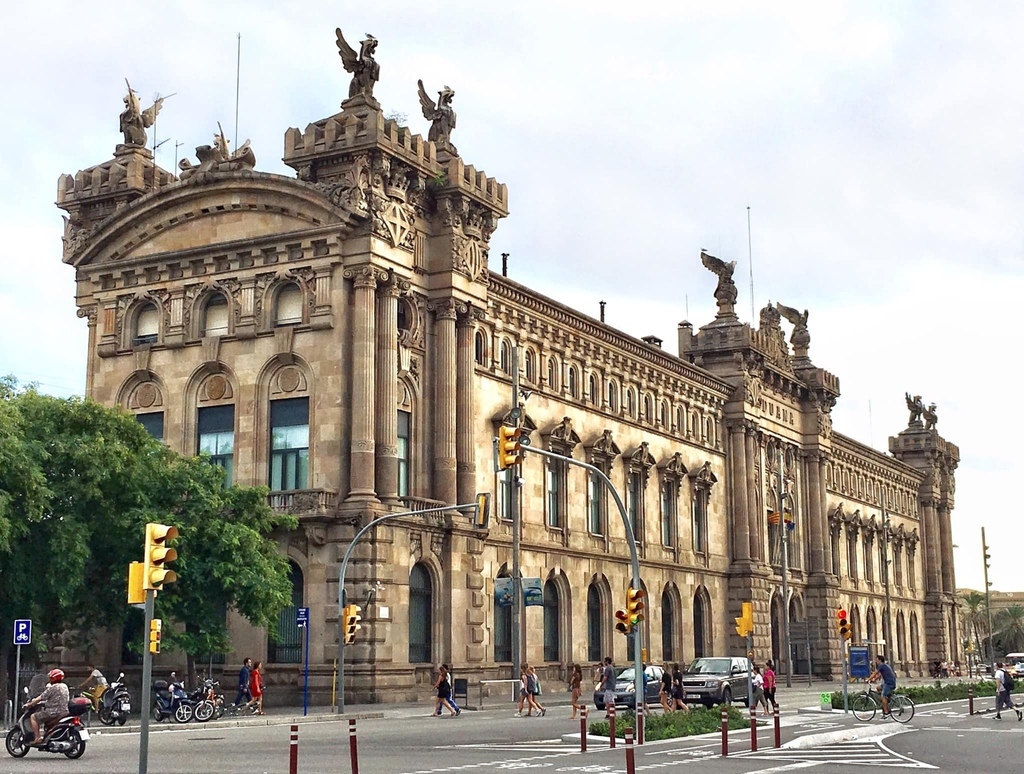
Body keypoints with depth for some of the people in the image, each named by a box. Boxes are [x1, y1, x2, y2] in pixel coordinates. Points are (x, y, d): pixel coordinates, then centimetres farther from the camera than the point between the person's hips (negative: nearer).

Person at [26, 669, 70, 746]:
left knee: (33, 717, -1)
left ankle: (37, 739, -7)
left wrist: (29, 704, 3)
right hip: (64, 711, 9)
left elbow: (40, 698, -10)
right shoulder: (64, 686, 14)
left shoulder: (52, 688, -12)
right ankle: (45, 736, 35)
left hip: (54, 712, -9)